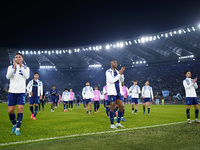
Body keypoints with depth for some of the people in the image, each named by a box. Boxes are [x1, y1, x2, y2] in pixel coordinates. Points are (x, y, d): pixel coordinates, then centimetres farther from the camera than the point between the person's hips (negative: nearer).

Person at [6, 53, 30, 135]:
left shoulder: (26, 68, 6)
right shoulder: (10, 67, 8)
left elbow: (27, 76, -13)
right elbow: (8, 77, -10)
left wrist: (21, 66, -19)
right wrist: (14, 67, -22)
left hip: (21, 92, -1)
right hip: (12, 92, 2)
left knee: (20, 109, -12)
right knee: (10, 111, 1)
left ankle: (17, 129, -5)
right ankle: (14, 125, 27)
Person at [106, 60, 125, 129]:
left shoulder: (117, 71, 15)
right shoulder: (108, 72, -6)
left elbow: (122, 80, 10)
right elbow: (111, 81, -18)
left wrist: (121, 73, -7)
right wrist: (119, 74, -18)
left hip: (118, 92, 7)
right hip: (112, 92, -7)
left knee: (121, 107, 5)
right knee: (112, 108, -3)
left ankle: (118, 123, 17)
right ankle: (112, 124, 7)